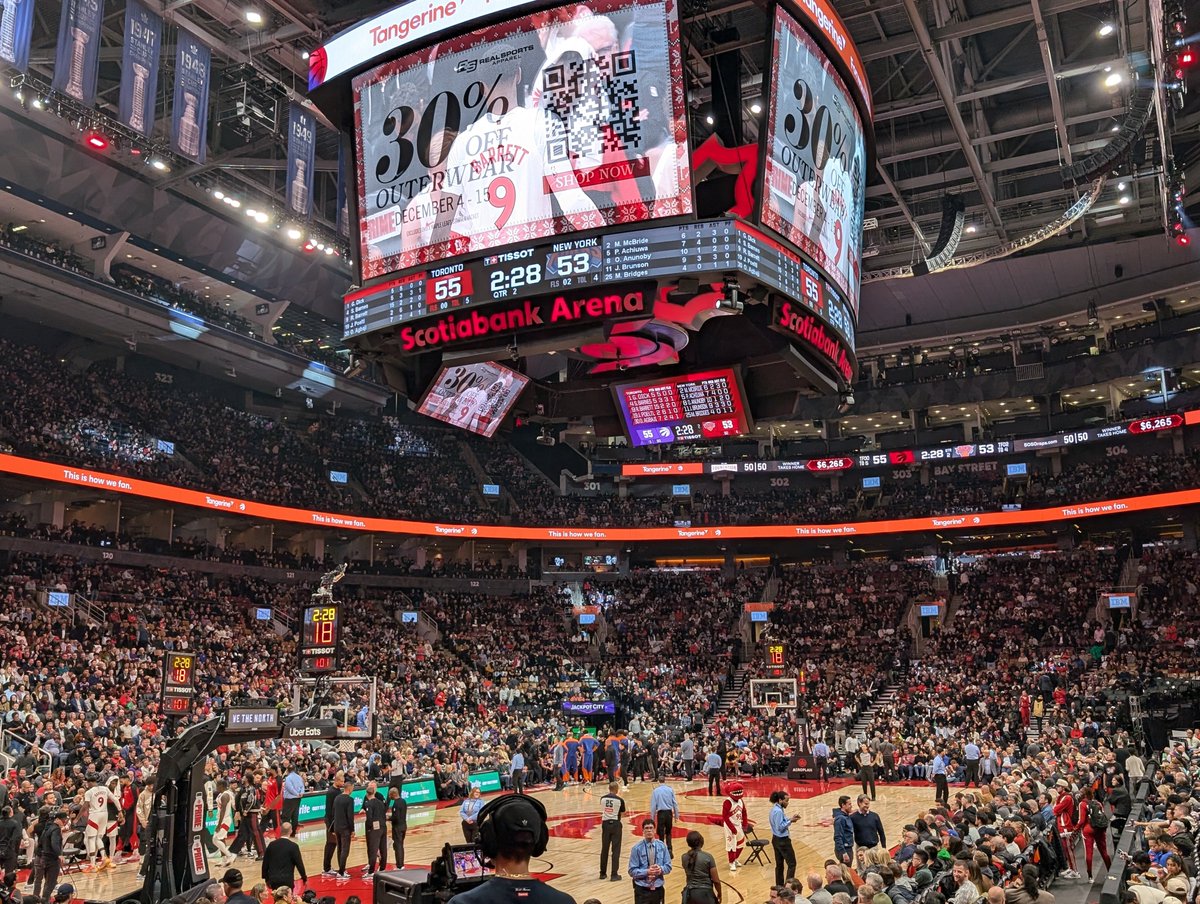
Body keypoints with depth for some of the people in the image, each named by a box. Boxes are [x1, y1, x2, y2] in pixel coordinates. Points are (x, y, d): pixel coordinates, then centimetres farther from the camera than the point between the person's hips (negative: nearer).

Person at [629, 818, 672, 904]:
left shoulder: (662, 846, 0)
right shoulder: (637, 848, -11)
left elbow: (668, 866, 6)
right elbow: (632, 871, -9)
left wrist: (661, 869, -16)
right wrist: (647, 872, -22)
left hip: (658, 889, 3)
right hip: (642, 890, -3)